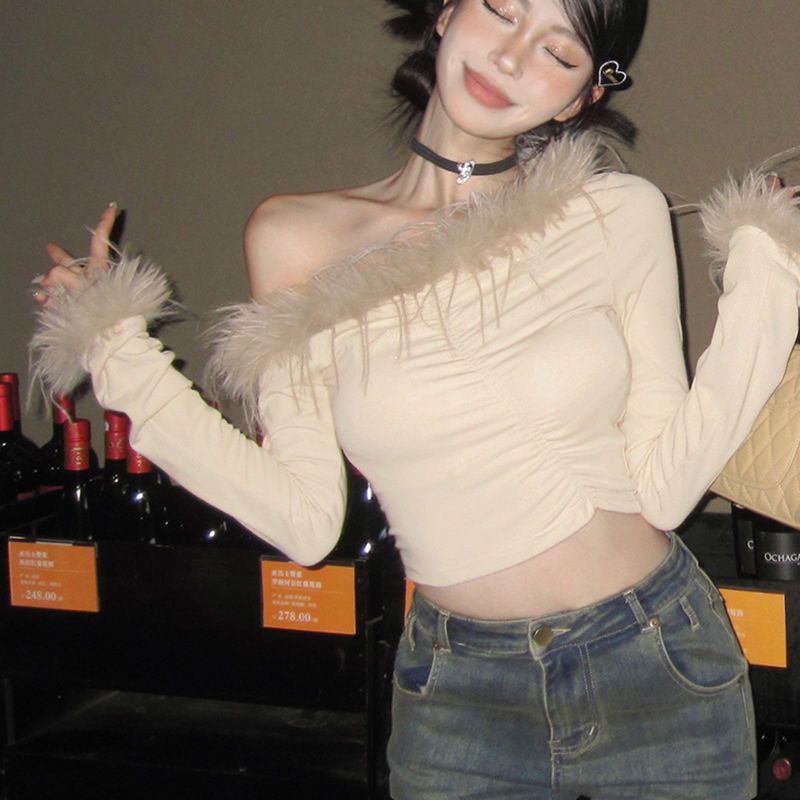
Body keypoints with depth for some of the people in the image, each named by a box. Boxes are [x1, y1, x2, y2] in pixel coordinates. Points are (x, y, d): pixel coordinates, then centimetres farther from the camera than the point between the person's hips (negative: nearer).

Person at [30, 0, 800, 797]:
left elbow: (665, 487, -5)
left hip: (658, 666, 0)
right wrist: (122, 357, -8)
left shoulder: (620, 215, -7)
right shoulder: (297, 239, -5)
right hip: (456, 694, 0)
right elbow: (306, 522, -6)